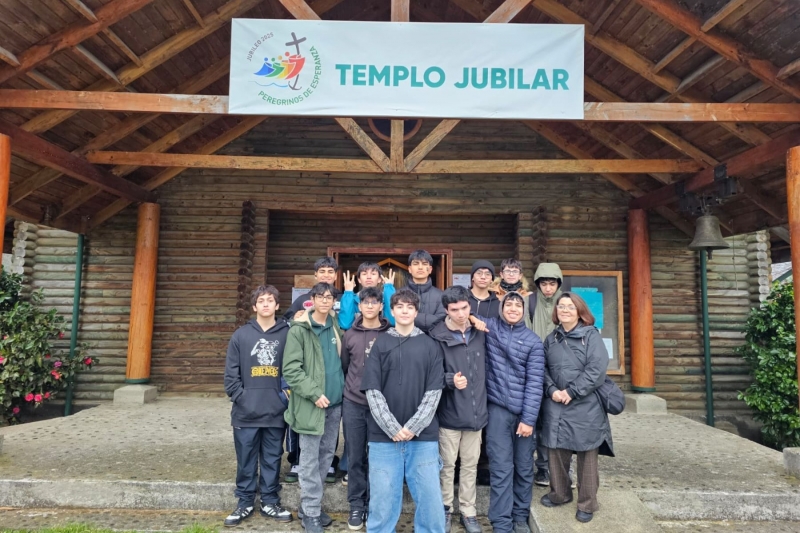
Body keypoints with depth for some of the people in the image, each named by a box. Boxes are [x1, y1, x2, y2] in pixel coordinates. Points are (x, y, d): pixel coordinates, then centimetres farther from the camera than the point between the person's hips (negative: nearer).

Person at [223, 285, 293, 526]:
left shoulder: (287, 334, 0)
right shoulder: (241, 335, 2)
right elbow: (231, 372, 2)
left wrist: (289, 393, -5)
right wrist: (240, 397, -7)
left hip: (276, 412, 0)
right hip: (246, 412, 0)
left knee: (272, 460, 12)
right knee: (246, 461, 11)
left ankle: (270, 502, 27)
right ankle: (245, 503, 27)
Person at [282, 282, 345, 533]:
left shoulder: (336, 327, 9)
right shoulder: (299, 330, -8)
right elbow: (291, 369, -14)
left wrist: (342, 390, 9)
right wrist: (314, 393, -19)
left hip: (335, 402, 6)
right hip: (311, 404, -6)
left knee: (326, 456, 14)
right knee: (310, 460, 1)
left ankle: (309, 505, 28)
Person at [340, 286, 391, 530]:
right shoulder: (350, 334, 3)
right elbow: (344, 367, 12)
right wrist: (352, 388, 12)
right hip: (353, 404, 1)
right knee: (355, 458, 8)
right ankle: (356, 506, 21)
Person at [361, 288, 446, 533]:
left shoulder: (430, 345, 5)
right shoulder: (380, 343, 5)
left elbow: (434, 392, 0)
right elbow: (372, 391, -2)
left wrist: (413, 427, -10)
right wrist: (393, 428, -11)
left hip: (423, 436, 0)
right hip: (384, 435, 0)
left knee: (430, 497, 5)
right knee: (382, 499, 6)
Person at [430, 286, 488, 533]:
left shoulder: (480, 334, 1)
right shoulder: (438, 337, -14)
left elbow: (485, 369, 10)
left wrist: (483, 400, 8)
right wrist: (451, 380, -30)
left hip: (476, 411, 4)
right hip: (449, 412, -4)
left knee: (470, 464, 16)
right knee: (447, 465, 12)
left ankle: (468, 511, 31)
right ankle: (445, 510, 30)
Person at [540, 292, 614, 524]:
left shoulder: (591, 335, -5)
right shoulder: (551, 339, 10)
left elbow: (597, 369, -14)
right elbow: (543, 368, 8)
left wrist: (572, 392, -16)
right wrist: (552, 390, -10)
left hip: (585, 406, -4)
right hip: (556, 406, 4)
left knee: (586, 456, 6)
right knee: (557, 451, 12)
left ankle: (587, 503, 21)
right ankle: (560, 493, 32)